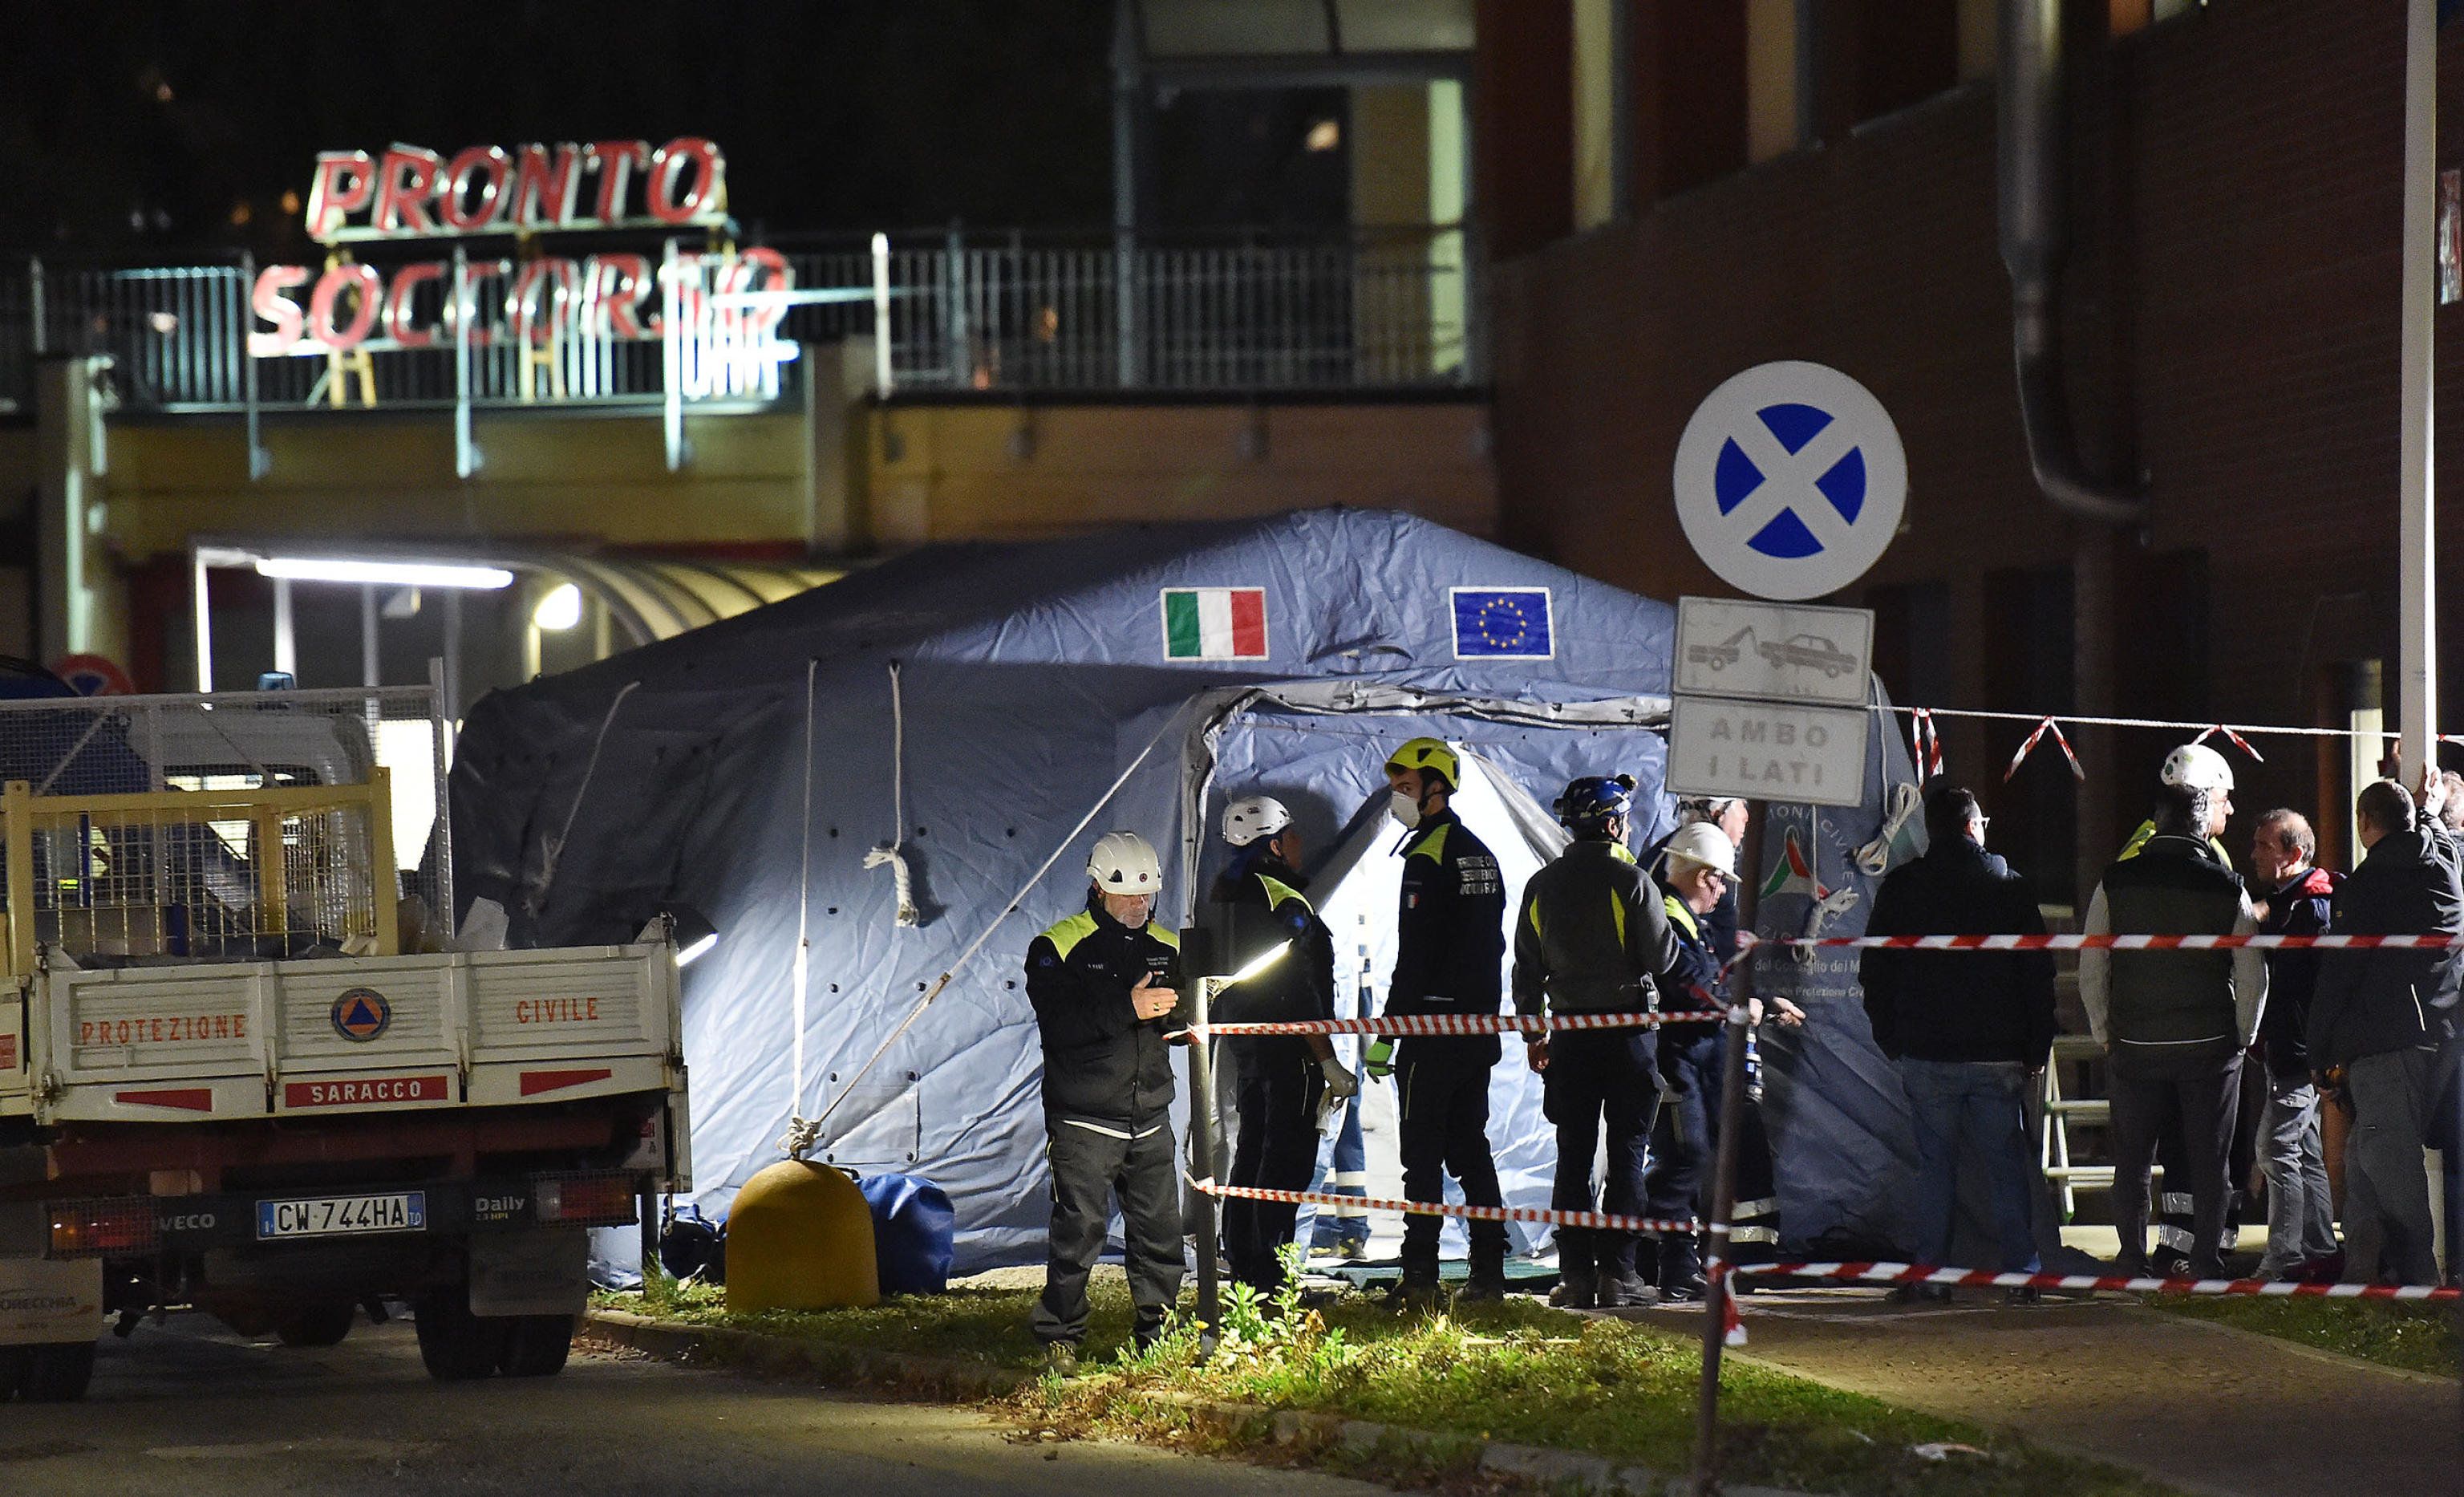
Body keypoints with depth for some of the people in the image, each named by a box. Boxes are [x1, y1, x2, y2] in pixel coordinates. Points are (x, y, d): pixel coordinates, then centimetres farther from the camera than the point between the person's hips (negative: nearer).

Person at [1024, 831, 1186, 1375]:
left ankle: (1160, 1336, 17)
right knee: (1078, 1232, -8)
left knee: (1161, 1231, 4)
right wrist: (1126, 1008, -24)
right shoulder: (1057, 947, -3)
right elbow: (1057, 1024, -16)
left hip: (1150, 1120, 5)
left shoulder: (1166, 947, 13)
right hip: (1083, 1121, -5)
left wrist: (1175, 1009, -8)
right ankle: (1060, 1340, 1)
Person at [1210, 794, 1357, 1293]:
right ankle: (1271, 1280, -8)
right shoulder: (1284, 903, -18)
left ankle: (1242, 1271, 19)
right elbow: (1299, 994, -20)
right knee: (1287, 1159, -6)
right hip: (1287, 1047, -9)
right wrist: (1329, 1063, -16)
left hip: (1241, 1045, 9)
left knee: (1251, 1154, 15)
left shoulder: (1227, 896, 10)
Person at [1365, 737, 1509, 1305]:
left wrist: (1386, 1035, -16)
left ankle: (1420, 1274, -10)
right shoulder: (1480, 854, 16)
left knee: (1423, 1151, -6)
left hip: (1434, 1020, -9)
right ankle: (1489, 1273, 9)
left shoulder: (1428, 858, -13)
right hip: (1480, 1023, 9)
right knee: (1470, 1147, 12)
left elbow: (1413, 955, -18)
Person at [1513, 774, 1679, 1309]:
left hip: (1570, 1037, 4)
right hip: (1628, 1033, -4)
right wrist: (1668, 925, 13)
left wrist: (1533, 1033, 20)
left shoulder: (1542, 886, 7)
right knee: (1626, 1154, 1)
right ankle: (1617, 1272, -3)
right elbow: (1661, 958, -9)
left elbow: (1527, 967, 11)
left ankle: (1576, 1275, 3)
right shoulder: (1631, 882, -10)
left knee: (1573, 1158, 6)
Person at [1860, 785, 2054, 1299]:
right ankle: (2021, 1270, 0)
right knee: (2008, 1165, 4)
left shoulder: (1901, 887, 3)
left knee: (1934, 1165, 5)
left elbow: (1874, 970, 6)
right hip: (1998, 1055, 0)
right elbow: (2039, 974, 3)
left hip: (1925, 1056, 0)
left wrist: (1889, 1037, 15)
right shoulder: (2010, 888, 2)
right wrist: (2037, 1049, 8)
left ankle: (1930, 1273, 2)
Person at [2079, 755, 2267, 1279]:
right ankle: (2206, 1268, 5)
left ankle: (2131, 1267, 7)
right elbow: (2253, 975, -4)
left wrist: (2106, 1036, 12)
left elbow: (2091, 971, 1)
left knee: (2132, 1162, 9)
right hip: (2210, 1048, -1)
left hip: (2134, 1047, 1)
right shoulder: (2226, 886, -7)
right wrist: (2240, 1039, 10)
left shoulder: (2117, 881, -2)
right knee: (2208, 1166, 6)